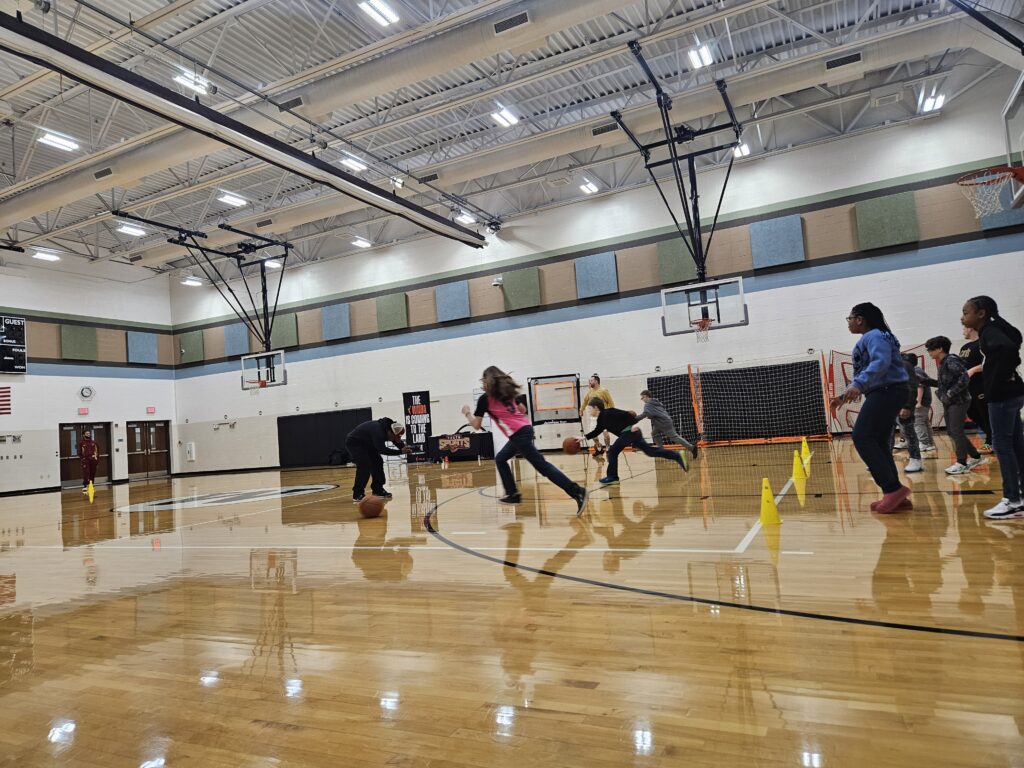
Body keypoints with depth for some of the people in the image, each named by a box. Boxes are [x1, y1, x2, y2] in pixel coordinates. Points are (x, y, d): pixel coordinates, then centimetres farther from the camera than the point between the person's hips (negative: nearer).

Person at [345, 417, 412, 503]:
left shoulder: (388, 426, -7)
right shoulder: (378, 431, -35)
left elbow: (397, 441, 1)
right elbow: (382, 450, -39)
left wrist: (404, 448, -19)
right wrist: (401, 451, -40)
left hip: (366, 443, 10)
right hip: (353, 442, -10)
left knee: (377, 463, 5)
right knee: (364, 465, -21)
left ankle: (378, 489, 15)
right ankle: (357, 495, -15)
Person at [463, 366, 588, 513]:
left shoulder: (484, 398, 1)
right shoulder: (506, 392, 19)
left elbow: (476, 425, 5)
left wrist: (467, 413, 24)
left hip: (518, 434, -8)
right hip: (524, 429, 8)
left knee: (542, 466, -11)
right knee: (500, 459, 23)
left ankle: (577, 491, -19)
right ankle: (513, 494, 24)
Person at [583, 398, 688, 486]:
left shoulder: (608, 413, -14)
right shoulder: (601, 419, 16)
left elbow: (625, 414, -19)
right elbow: (597, 431, 27)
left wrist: (635, 424, -21)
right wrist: (585, 437, 19)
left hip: (630, 431, -10)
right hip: (631, 433, 10)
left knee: (612, 451, -5)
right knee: (650, 450, 8)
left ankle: (612, 477, 2)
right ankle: (678, 455, 5)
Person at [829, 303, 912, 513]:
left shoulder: (874, 336, -8)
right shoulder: (868, 339, 23)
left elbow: (881, 362, -28)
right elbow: (866, 376, 28)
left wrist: (858, 385, -40)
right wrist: (843, 397, 26)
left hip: (887, 392, -11)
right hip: (884, 393, 11)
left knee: (862, 437, -16)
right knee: (877, 443, 8)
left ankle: (893, 488, -16)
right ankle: (895, 495, 7)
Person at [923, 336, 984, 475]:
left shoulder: (951, 361, -15)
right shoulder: (943, 363, 12)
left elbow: (964, 379, -25)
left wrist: (949, 394, -22)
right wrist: (928, 381, 9)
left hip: (958, 401, -9)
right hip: (950, 402, 9)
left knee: (956, 431, -6)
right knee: (952, 432, 12)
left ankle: (962, 463, 1)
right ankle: (975, 457, 24)